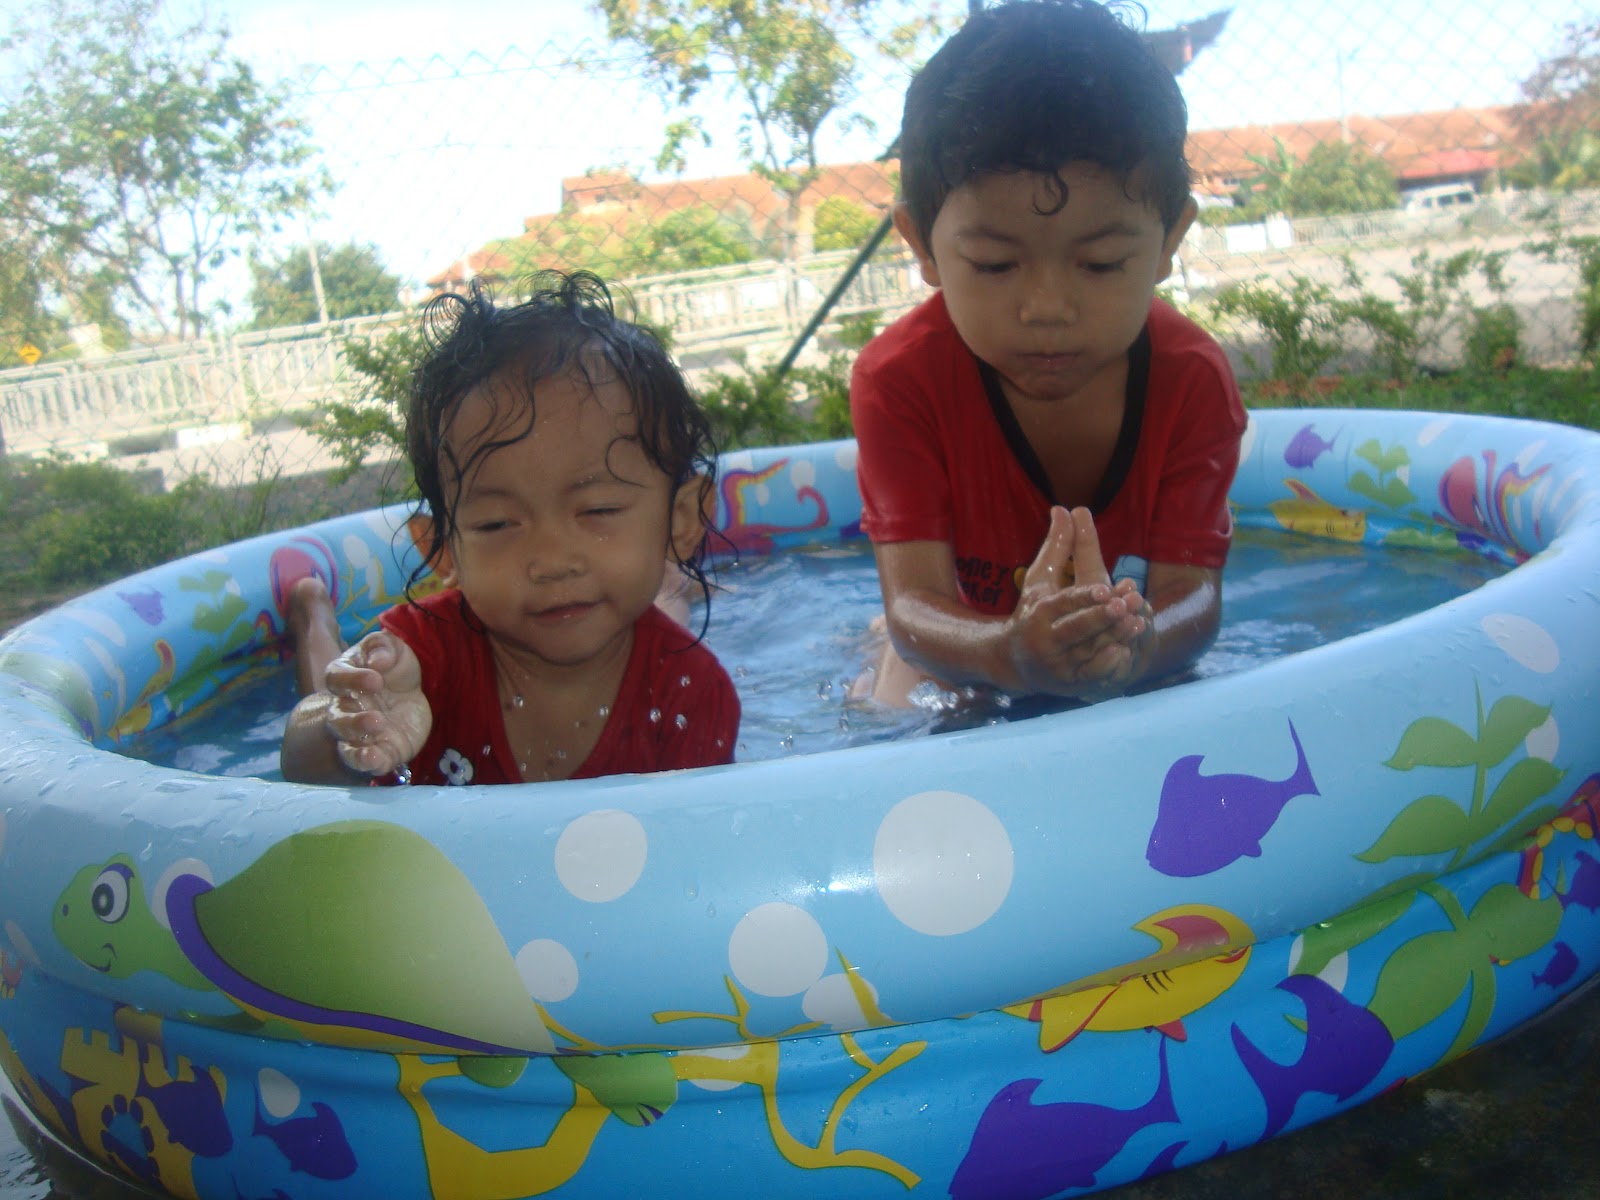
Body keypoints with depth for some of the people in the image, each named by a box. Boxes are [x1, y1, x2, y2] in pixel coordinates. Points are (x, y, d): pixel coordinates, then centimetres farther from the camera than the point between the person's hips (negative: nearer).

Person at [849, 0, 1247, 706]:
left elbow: (1191, 590, -29)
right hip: (965, 657, -1)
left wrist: (1136, 644, -55)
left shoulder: (1193, 380, -23)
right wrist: (1009, 653, -59)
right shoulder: (900, 379, -27)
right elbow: (914, 601, -34)